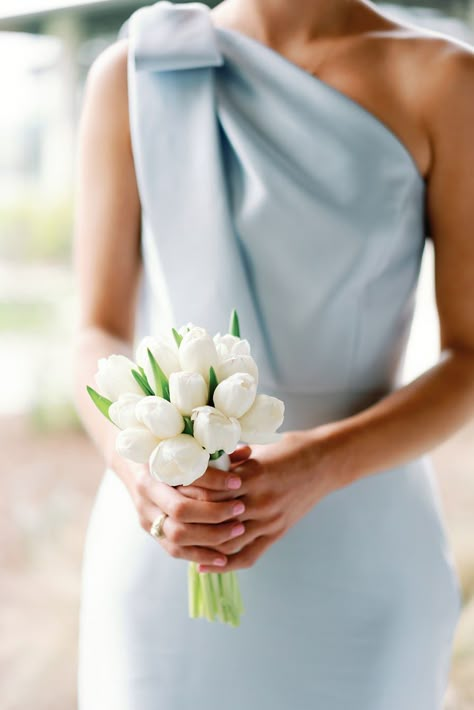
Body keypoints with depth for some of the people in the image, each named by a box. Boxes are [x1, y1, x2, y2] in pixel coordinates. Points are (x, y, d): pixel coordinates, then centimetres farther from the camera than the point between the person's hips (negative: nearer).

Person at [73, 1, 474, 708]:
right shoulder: (131, 76, 1)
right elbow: (100, 338, 0)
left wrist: (323, 464, -22)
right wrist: (135, 464, -21)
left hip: (363, 558, 0)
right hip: (164, 554, 1)